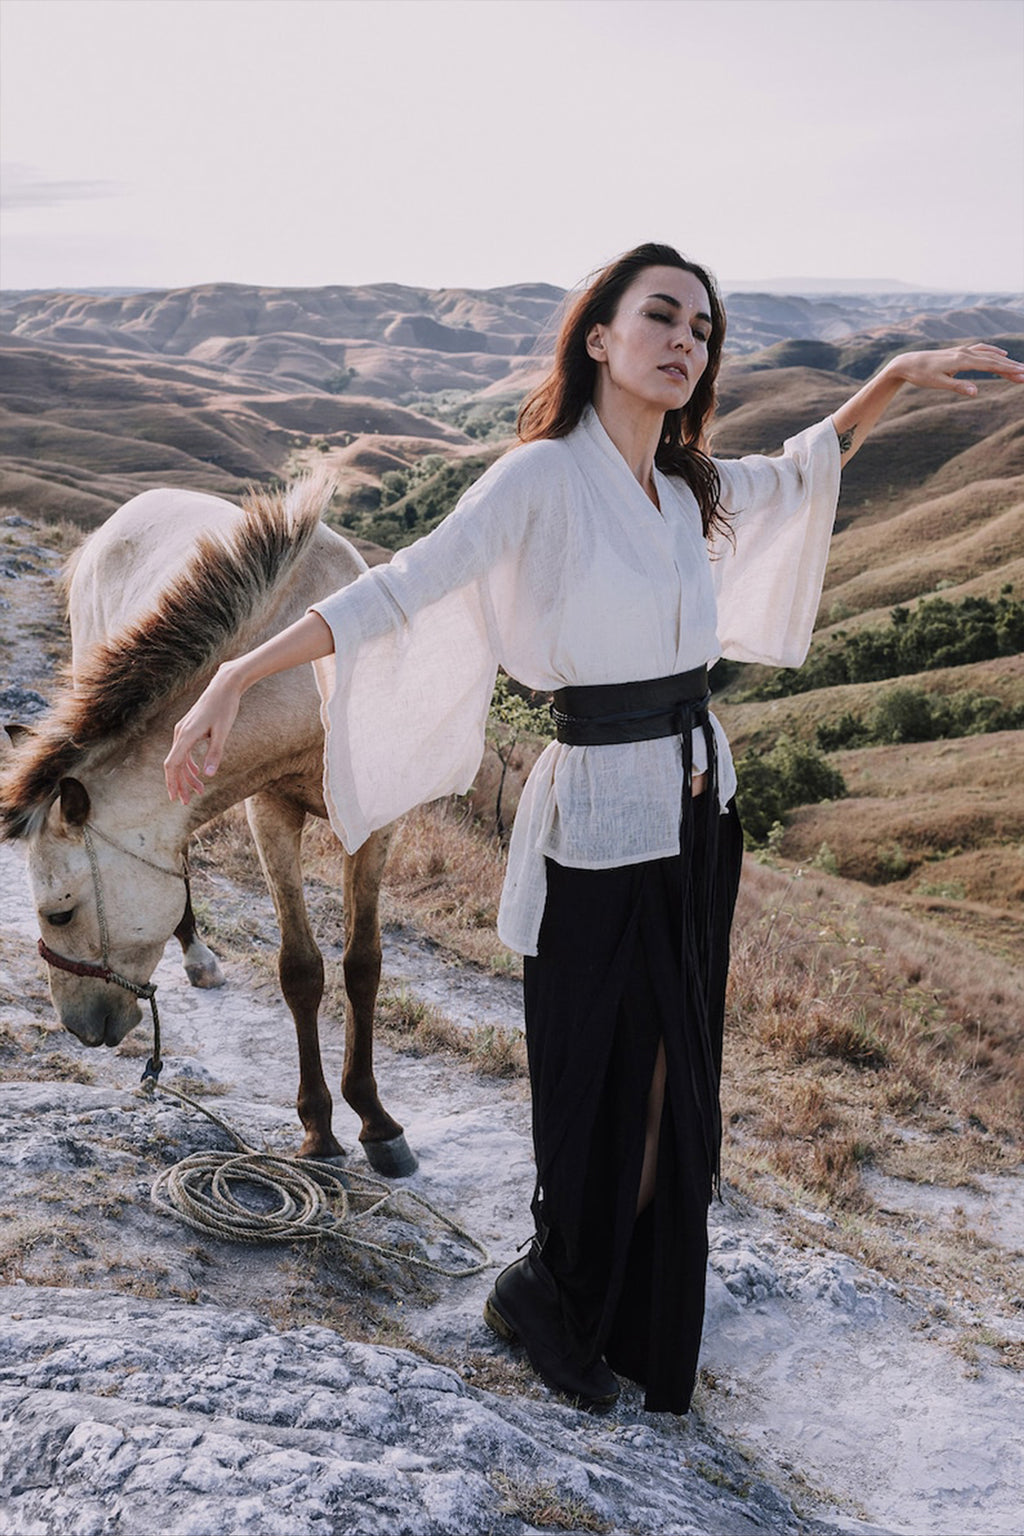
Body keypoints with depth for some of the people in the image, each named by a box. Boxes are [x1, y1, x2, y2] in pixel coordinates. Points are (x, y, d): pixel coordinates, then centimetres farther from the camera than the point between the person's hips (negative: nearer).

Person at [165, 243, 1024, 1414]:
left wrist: (898, 376, 13)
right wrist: (238, 675, -32)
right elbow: (400, 590, -23)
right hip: (602, 820, -7)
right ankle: (547, 1296, 34)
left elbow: (805, 469, 26)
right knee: (617, 1089, 6)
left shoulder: (691, 488, 7)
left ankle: (643, 1322, 40)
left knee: (676, 1081, 18)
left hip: (700, 812, 7)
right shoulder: (544, 477, -14)